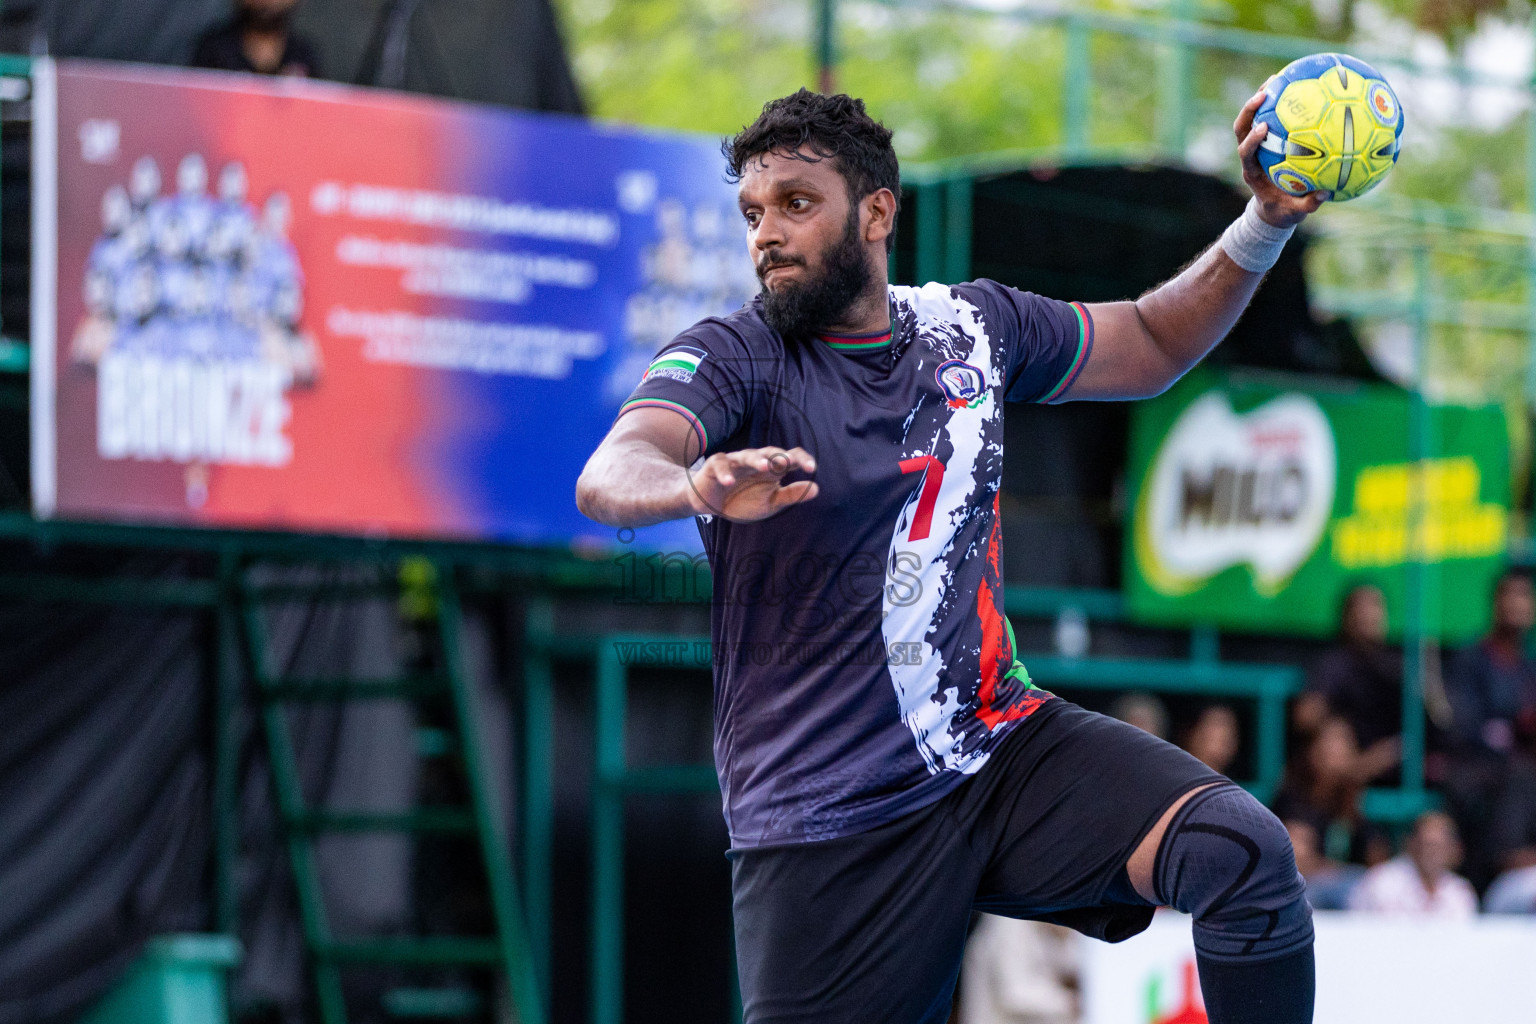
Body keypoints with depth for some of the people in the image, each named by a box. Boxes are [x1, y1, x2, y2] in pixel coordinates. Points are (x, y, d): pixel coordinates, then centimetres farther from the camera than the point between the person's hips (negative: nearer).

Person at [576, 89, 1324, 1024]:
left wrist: (1265, 227, 10)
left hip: (1001, 747, 3)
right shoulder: (731, 358, -8)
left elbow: (1148, 347, 25)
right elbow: (608, 478, -29)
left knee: (1245, 849, -18)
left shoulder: (972, 325, 8)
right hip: (829, 823, -3)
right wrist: (699, 486, -52)